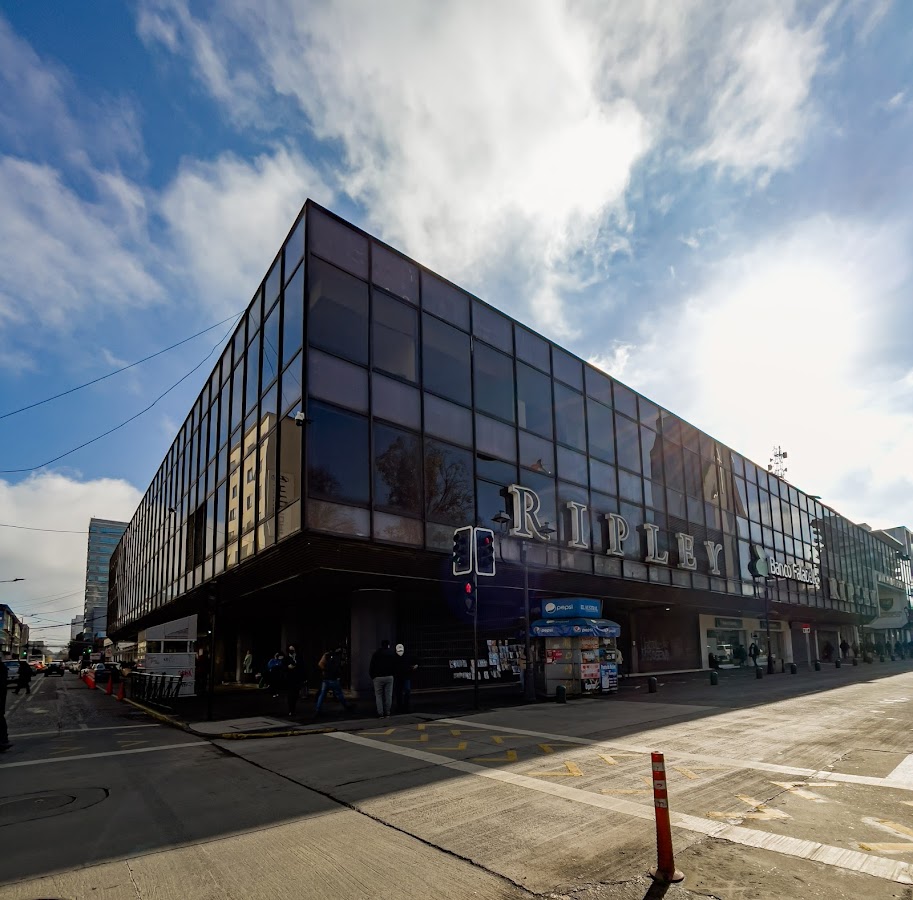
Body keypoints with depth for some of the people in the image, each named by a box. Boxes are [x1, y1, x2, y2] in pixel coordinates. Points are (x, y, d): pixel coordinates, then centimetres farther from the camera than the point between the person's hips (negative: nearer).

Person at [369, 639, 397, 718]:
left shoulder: (376, 653, 1)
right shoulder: (392, 653, 8)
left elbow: (372, 666, -2)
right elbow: (395, 666, 8)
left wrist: (372, 676, 7)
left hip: (378, 677, -2)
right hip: (389, 677, 2)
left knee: (378, 695, 4)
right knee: (388, 695, 6)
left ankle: (380, 714, -2)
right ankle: (387, 713, 6)